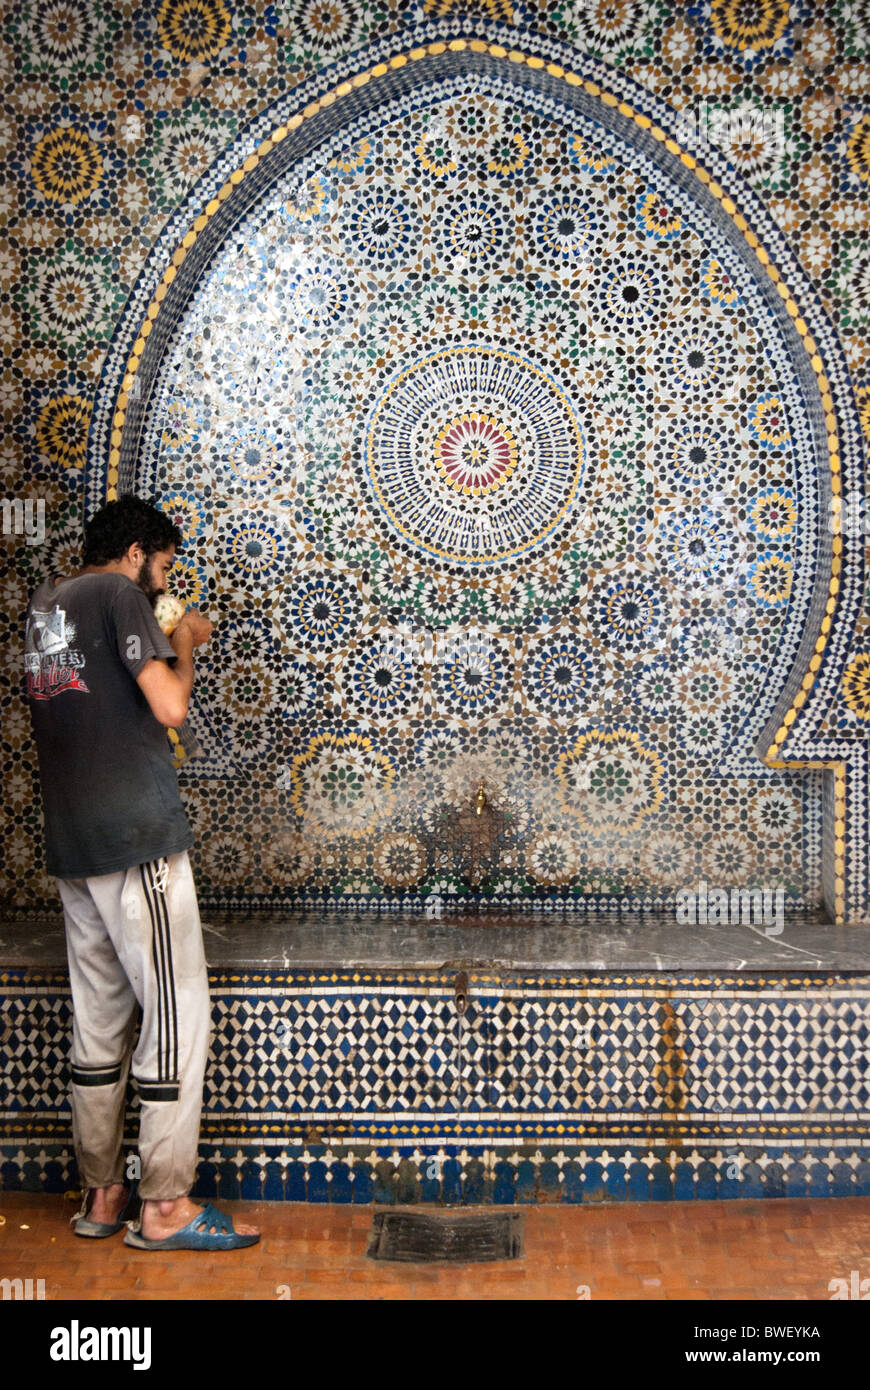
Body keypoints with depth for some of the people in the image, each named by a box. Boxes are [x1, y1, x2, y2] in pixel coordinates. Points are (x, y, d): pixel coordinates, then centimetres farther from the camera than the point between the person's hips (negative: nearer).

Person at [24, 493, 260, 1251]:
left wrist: (168, 643, 22)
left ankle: (101, 1194, 19)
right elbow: (169, 707, -15)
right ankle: (164, 1206, 1)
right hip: (138, 834, -9)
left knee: (99, 1018, 12)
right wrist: (184, 648, 3)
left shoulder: (46, 601, 18)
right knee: (177, 1013, -3)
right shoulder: (118, 594, -7)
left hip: (71, 843, 9)